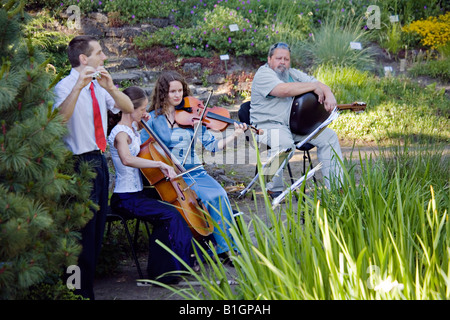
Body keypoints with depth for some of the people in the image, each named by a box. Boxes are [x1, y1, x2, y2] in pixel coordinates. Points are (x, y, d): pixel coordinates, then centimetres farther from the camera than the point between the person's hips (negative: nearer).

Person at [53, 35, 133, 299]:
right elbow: (60, 117, -30)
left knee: (97, 229, 14)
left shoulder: (98, 86, 10)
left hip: (99, 161, 8)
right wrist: (79, 86, -35)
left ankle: (88, 285, 24)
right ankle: (81, 291, 1)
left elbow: (128, 108, 2)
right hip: (81, 164, -8)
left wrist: (110, 87, -14)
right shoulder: (66, 86, -12)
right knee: (84, 232, -6)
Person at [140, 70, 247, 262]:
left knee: (220, 196, -23)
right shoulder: (153, 119, 1)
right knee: (208, 198, -26)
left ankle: (225, 247, -13)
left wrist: (234, 135, -7)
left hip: (195, 172, 3)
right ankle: (224, 246, -12)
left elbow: (211, 145, 5)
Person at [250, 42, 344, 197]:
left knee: (329, 136, 1)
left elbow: (320, 85, 13)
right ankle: (274, 189, -21)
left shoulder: (293, 73, 15)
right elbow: (284, 90, -29)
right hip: (269, 125, -8)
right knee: (285, 143, -38)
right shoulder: (263, 74, -10)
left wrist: (329, 95, -12)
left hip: (296, 124, 8)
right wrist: (313, 87, -18)